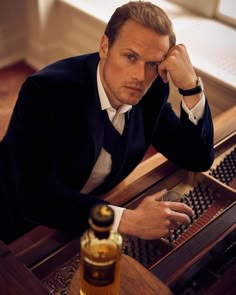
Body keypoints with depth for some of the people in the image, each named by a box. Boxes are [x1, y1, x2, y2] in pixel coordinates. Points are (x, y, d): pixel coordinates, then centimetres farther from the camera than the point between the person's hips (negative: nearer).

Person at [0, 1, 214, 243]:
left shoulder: (151, 91, -12)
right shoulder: (46, 90, -28)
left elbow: (198, 159, -9)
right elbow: (37, 198, -32)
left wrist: (190, 85, -23)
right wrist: (128, 220, -37)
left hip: (91, 213, 4)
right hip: (22, 220, -3)